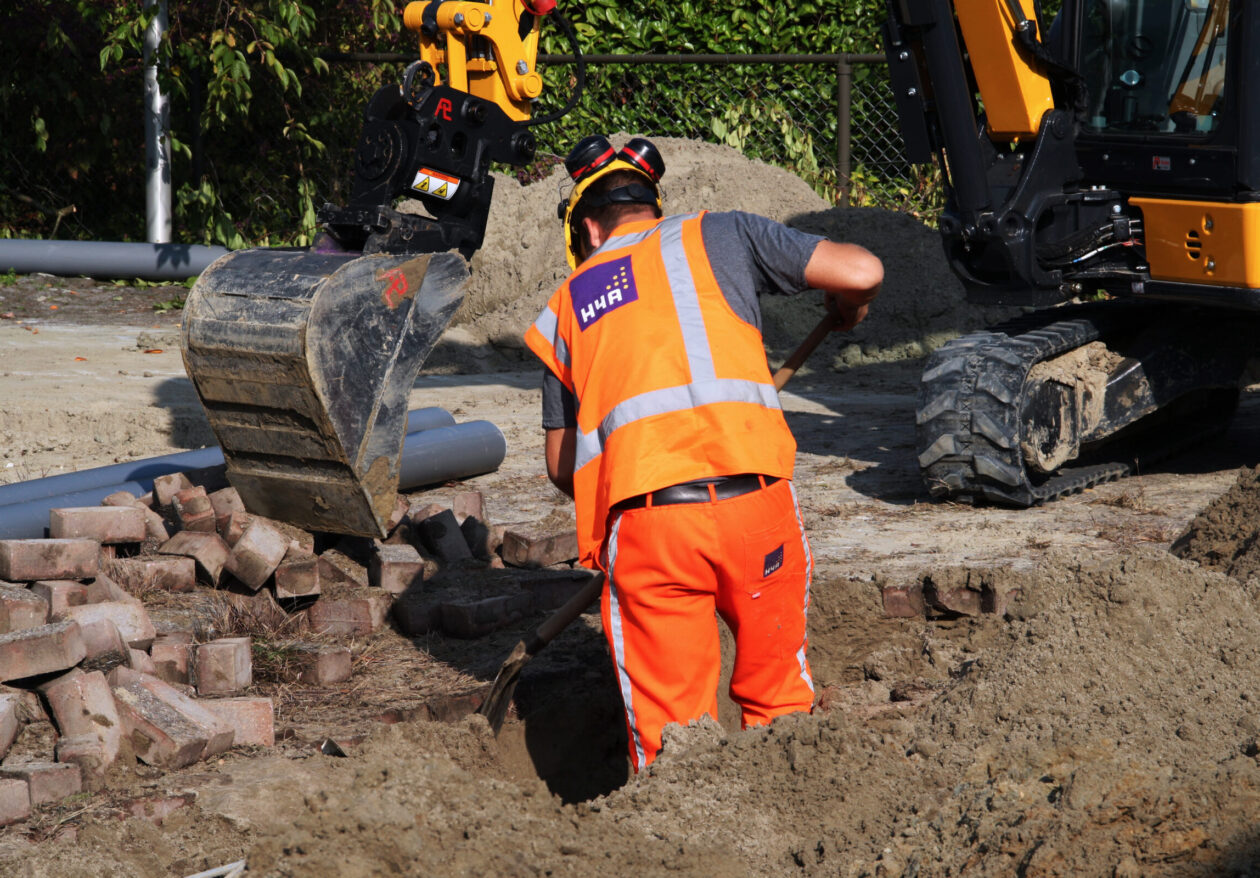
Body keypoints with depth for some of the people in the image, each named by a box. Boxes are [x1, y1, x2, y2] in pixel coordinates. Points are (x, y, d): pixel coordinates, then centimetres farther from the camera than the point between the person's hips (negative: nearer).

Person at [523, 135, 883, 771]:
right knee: (779, 701, 15)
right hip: (755, 497, -1)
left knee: (668, 724, 7)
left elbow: (561, 466, 23)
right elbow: (863, 272, 6)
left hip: (643, 518, 1)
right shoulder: (719, 236, 15)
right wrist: (847, 312, 28)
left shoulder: (567, 305, 20)